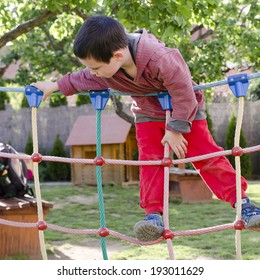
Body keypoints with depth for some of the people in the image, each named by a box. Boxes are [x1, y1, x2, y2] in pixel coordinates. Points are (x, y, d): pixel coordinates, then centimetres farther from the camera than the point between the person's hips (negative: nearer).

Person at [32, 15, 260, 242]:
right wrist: (54, 86, 5)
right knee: (150, 159, -10)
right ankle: (154, 214, -9)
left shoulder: (160, 59, -43)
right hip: (148, 114, 4)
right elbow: (82, 80, 2)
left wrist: (176, 129, -24)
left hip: (185, 110, -4)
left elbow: (184, 94, -31)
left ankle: (241, 201, 0)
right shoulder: (104, 68, -22)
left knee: (206, 156, -6)